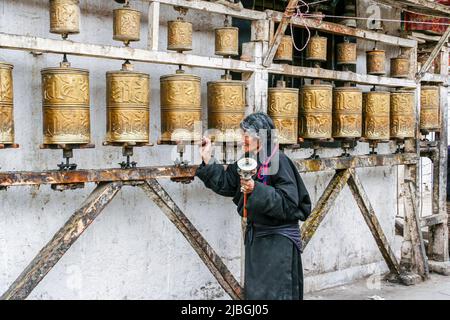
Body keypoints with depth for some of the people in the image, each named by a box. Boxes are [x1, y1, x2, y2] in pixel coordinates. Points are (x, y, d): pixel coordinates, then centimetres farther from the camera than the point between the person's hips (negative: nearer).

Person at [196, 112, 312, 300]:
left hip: (279, 241, -8)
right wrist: (207, 159, 1)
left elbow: (288, 203, -23)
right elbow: (225, 184, 7)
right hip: (255, 236, 8)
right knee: (253, 291, 17)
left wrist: (256, 189, -31)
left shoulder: (278, 161, -19)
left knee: (275, 293, 1)